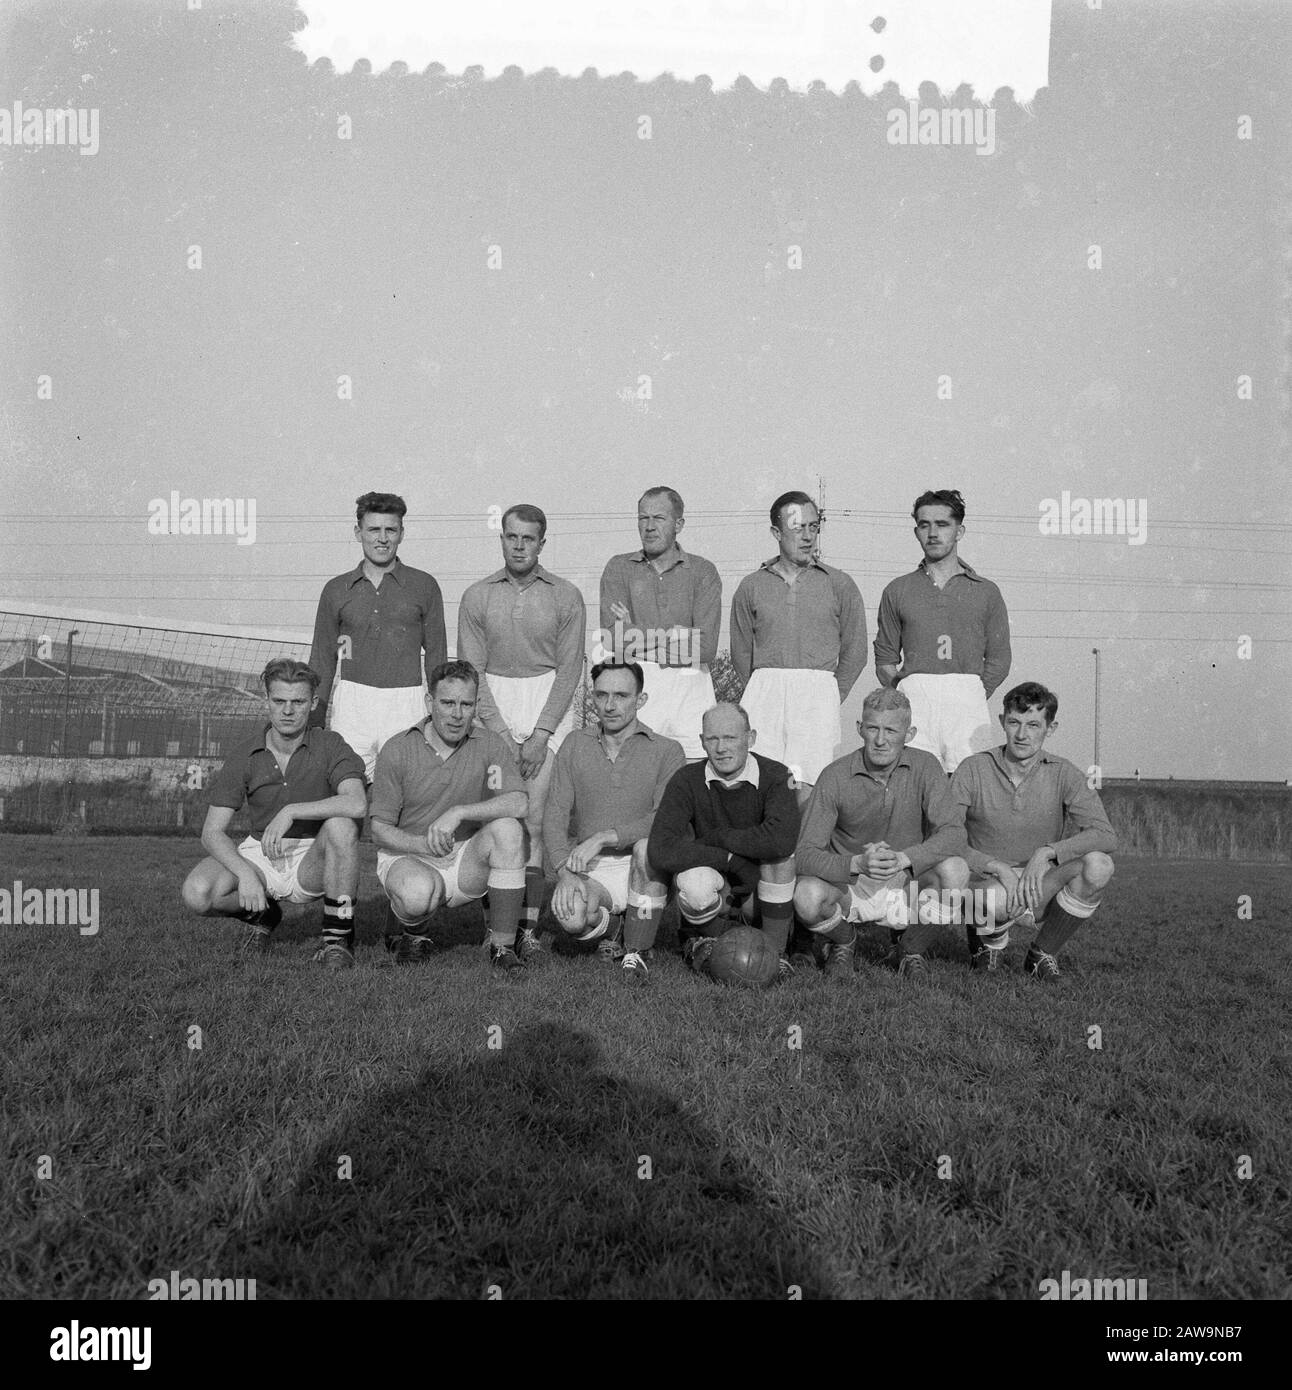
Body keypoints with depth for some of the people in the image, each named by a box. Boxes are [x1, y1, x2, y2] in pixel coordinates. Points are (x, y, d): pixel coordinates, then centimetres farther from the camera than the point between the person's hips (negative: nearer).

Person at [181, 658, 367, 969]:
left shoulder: (330, 746, -10)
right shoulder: (244, 757, -3)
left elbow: (356, 804, -30)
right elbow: (212, 832, -6)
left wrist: (291, 811, -31)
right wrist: (245, 873, -23)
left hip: (314, 861, -2)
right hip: (260, 854, 2)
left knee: (340, 825, -35)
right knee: (197, 893, -24)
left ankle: (339, 936, -18)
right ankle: (263, 914, 11)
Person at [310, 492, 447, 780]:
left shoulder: (423, 586, 5)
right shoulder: (336, 589, 9)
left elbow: (436, 656, 7)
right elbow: (323, 659, 13)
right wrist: (315, 719, 9)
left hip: (406, 704, -1)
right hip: (351, 703, 1)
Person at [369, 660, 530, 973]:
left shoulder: (489, 744, -5)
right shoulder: (396, 750, -8)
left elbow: (518, 803, -20)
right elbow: (380, 831, -6)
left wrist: (458, 813, -30)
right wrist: (421, 844, -26)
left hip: (466, 860, 2)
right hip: (407, 856, -2)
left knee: (507, 828, -28)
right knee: (419, 891, -36)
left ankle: (503, 945, -16)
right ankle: (416, 933, 4)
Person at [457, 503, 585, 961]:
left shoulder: (566, 596, 4)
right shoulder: (477, 596, 7)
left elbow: (569, 668, -1)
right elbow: (471, 670, 2)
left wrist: (540, 733, -10)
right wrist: (499, 732, -8)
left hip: (549, 705, -1)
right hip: (492, 705, 1)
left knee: (535, 820, -7)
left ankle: (529, 926, -4)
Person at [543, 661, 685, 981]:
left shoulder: (666, 751, -2)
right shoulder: (576, 744, 8)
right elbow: (555, 813, 1)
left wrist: (602, 838, -25)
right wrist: (565, 870, -16)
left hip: (639, 869, -1)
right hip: (589, 870, 1)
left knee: (647, 844, -36)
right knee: (571, 917, -30)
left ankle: (637, 951, -14)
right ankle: (610, 926, 10)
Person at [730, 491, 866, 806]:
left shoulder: (840, 585, 8)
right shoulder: (751, 586, 11)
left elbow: (854, 652, 12)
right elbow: (741, 652, 15)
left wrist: (829, 697, 11)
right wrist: (765, 693, 10)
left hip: (819, 694, -1)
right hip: (763, 693, 1)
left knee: (805, 788, -9)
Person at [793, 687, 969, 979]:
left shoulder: (925, 767, -8)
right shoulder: (836, 777, -13)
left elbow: (953, 834, -18)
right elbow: (804, 853, -17)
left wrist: (904, 858, -35)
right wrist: (857, 863, -35)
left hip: (908, 883, 1)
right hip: (848, 886, -1)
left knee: (955, 869, -28)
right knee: (807, 896, -33)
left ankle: (911, 950, 1)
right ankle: (843, 941, 6)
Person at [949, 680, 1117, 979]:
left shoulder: (1062, 774, -3)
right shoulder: (974, 770, -6)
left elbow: (1106, 836, -14)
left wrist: (1047, 852, -27)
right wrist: (997, 867, -25)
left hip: (1043, 887, 2)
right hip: (989, 884, -2)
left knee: (1098, 865, -26)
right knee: (999, 898, -39)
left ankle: (1043, 952, -1)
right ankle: (991, 939, 4)